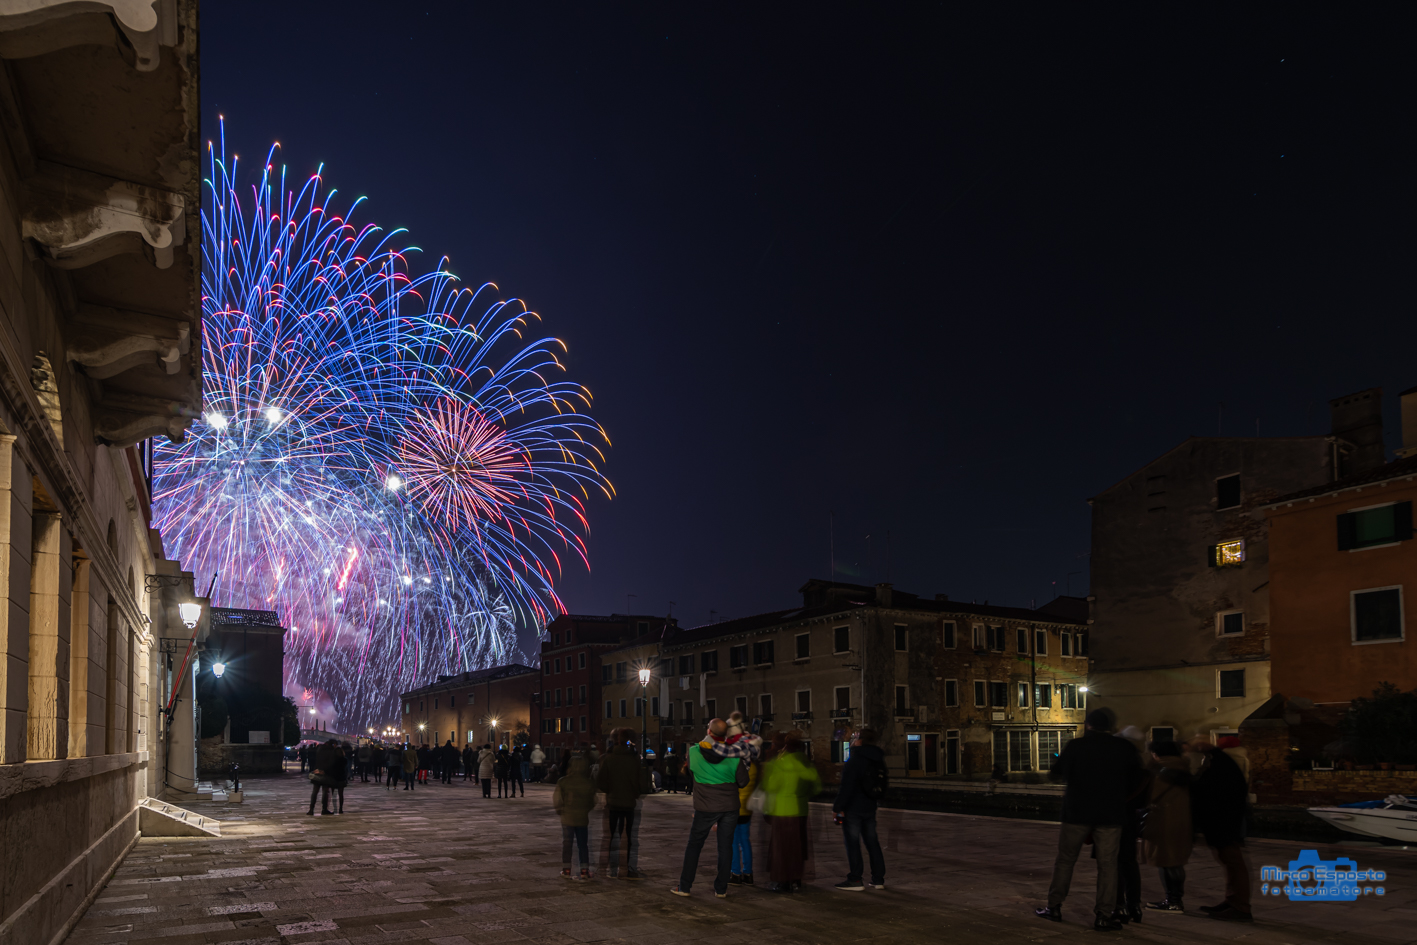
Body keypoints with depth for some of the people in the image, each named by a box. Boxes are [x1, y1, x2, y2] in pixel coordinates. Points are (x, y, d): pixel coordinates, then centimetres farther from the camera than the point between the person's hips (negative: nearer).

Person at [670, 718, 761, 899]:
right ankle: (721, 889, 13)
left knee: (694, 845, 11)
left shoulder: (694, 752, -12)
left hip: (705, 808, 0)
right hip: (730, 807, 0)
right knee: (725, 847, 9)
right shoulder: (734, 756, -14)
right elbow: (742, 781, -5)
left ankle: (684, 887, 14)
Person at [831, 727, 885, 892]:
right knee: (872, 842, 13)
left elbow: (847, 787, -20)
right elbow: (883, 785, 19)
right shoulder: (878, 761, 10)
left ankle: (855, 880, -1)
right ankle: (878, 878, 16)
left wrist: (837, 807, -15)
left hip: (853, 808, -8)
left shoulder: (855, 760, -16)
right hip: (870, 808, 8)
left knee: (852, 843, -2)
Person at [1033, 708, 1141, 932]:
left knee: (1065, 860, 11)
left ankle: (1054, 907, 15)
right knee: (1107, 865, 5)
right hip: (1111, 815, 1)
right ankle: (1104, 915, 3)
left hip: (1077, 812, -1)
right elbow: (1134, 780, 9)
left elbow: (1056, 774, 4)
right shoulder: (1124, 749, 0)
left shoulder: (1075, 746, -5)